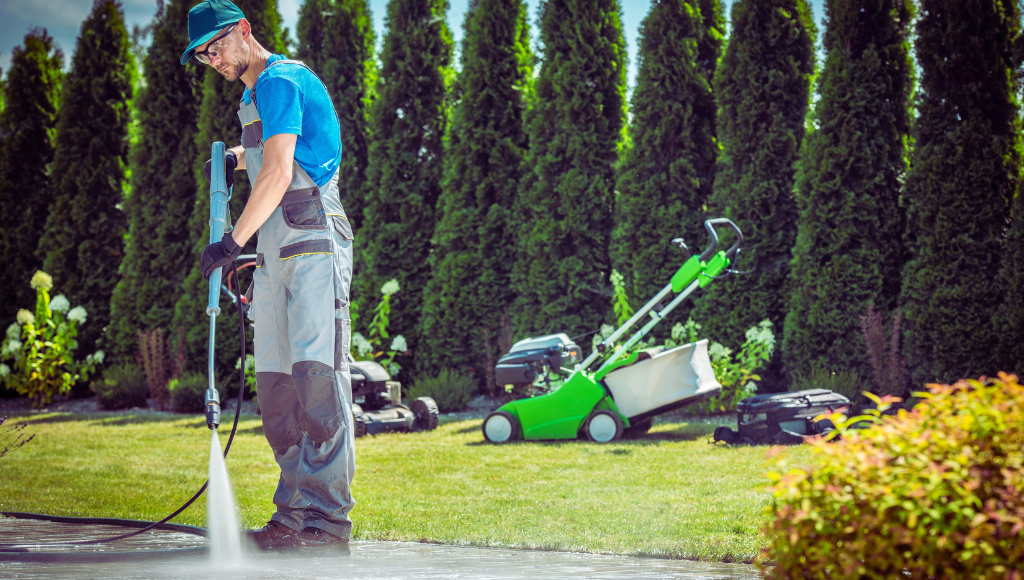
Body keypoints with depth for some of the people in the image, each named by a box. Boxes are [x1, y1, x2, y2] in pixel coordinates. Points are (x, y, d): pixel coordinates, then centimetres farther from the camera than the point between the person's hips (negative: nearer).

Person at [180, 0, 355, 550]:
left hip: (313, 239, -10)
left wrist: (234, 241, -12)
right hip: (275, 251, 10)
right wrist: (235, 158, 30)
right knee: (276, 380, 4)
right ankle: (293, 514, 6)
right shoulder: (252, 96, 23)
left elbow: (278, 174, -16)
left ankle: (326, 515, -20)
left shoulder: (280, 80, -7)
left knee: (316, 371, -16)